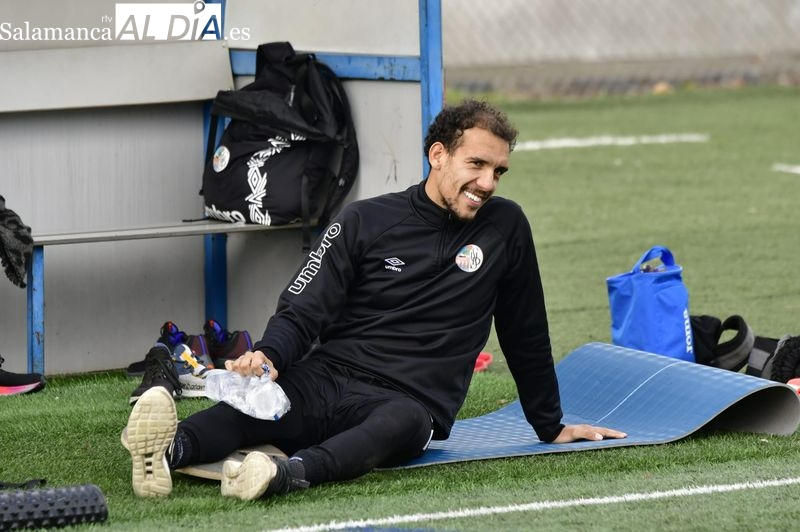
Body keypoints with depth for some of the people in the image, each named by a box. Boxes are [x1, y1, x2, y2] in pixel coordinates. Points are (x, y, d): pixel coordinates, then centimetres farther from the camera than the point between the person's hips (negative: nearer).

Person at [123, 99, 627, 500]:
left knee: (404, 422, -40)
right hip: (327, 379, 0)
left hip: (409, 402, 0)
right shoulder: (365, 221, 8)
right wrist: (267, 356, -19)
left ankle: (285, 473, -65)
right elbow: (302, 311, 3)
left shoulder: (505, 226, 11)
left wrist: (551, 426, 28)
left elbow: (526, 335, 22)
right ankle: (170, 450, -64)